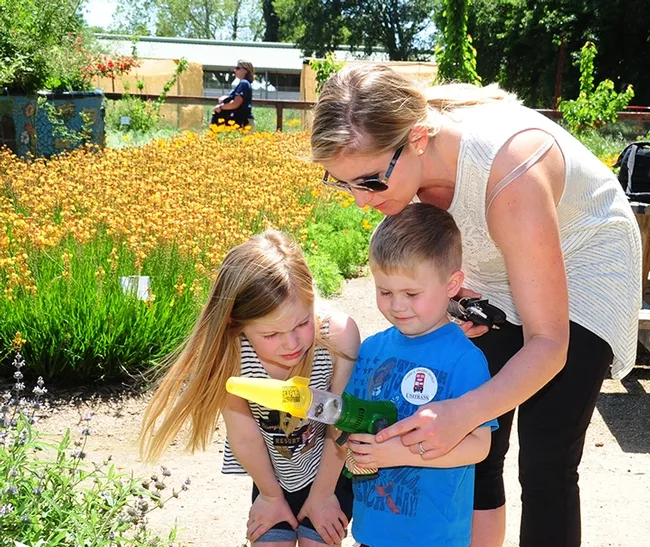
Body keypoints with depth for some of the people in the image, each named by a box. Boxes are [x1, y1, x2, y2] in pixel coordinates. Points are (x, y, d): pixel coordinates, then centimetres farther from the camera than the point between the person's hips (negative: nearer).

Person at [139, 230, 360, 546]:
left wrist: (322, 494, -8)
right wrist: (271, 495, -2)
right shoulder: (229, 355, -31)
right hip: (273, 476, 1)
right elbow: (244, 437, -16)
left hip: (330, 473, -1)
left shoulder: (338, 334, -34)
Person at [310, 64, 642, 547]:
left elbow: (548, 346, -35)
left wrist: (464, 412, -50)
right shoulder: (389, 153, -22)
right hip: (494, 273, 5)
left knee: (546, 466, -9)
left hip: (581, 269, -5)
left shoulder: (509, 172, -40)